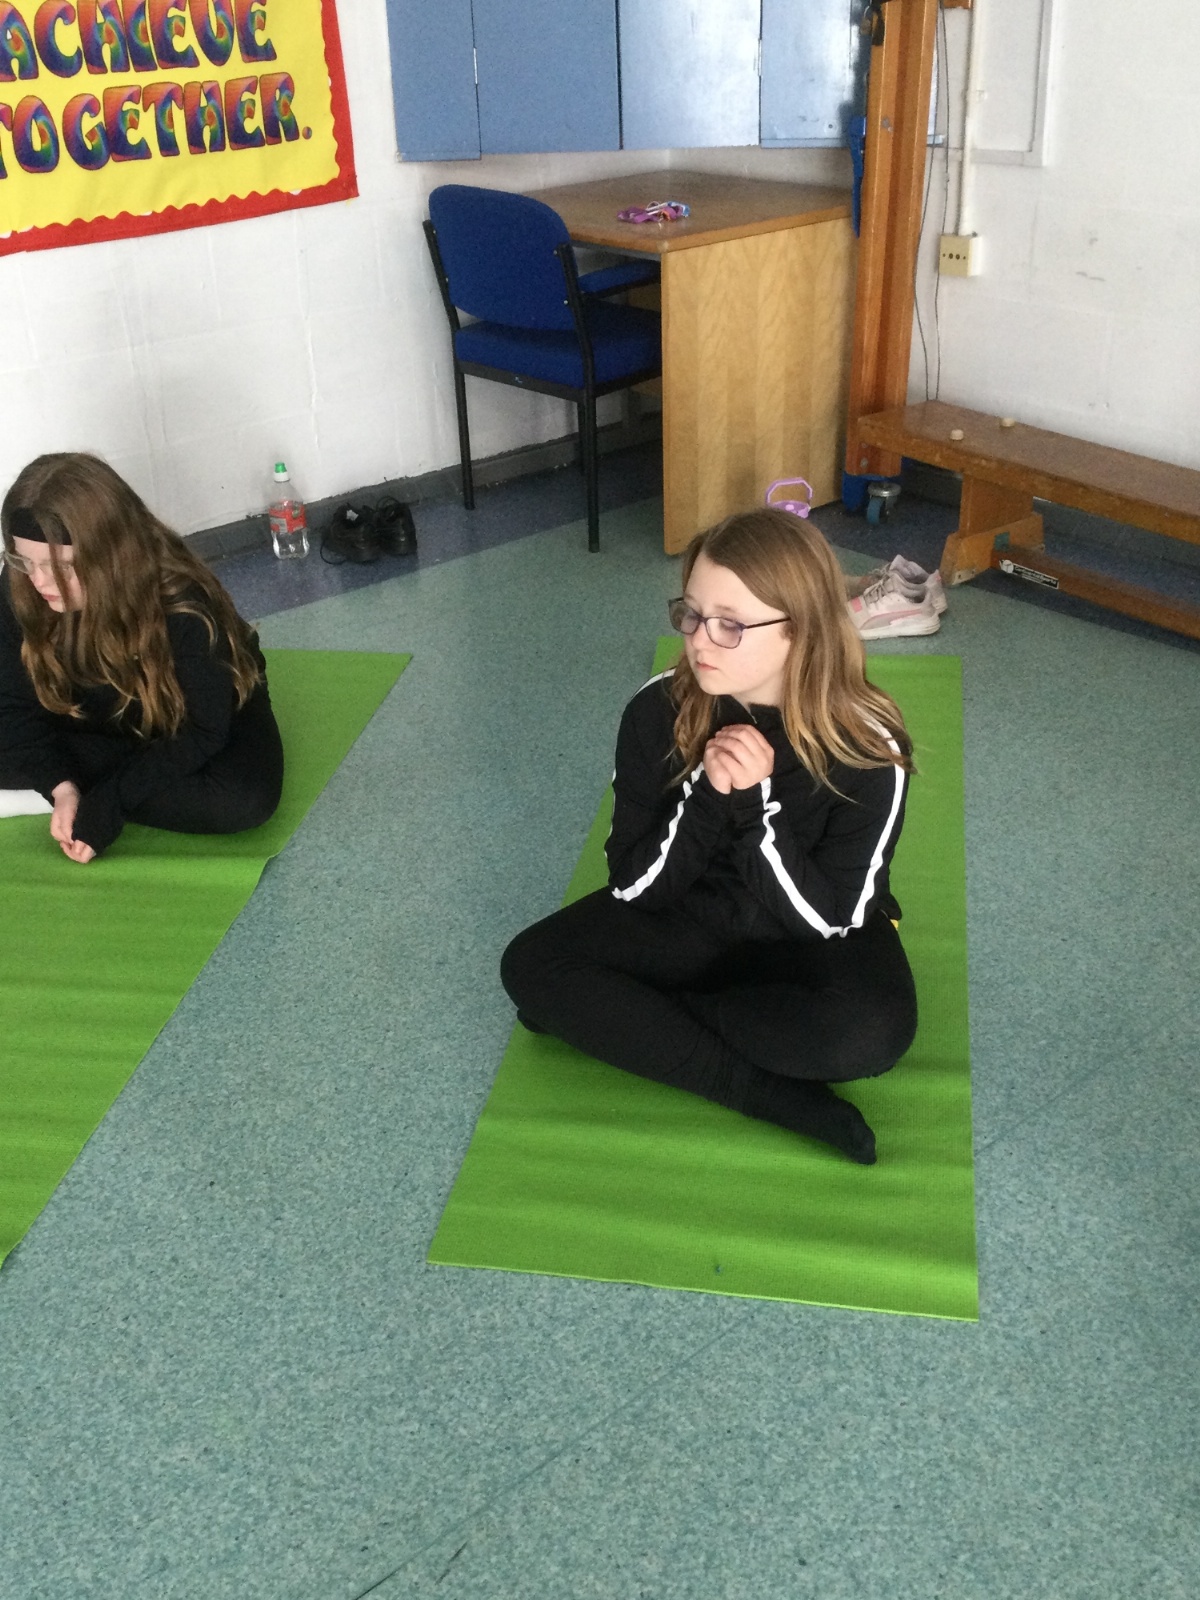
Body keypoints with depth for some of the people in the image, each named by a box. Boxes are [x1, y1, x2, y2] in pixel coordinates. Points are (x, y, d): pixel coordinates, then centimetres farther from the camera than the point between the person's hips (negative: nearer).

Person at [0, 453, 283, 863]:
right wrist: (60, 785, -30)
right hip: (105, 725, 4)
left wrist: (107, 803, -34)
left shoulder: (183, 609, -36)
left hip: (214, 713, -3)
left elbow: (202, 731, -29)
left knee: (243, 799, -34)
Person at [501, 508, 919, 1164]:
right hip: (689, 916, 3)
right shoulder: (658, 712, -17)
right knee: (531, 966, -19)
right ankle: (773, 1094, -22)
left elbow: (827, 918, -21)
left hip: (813, 941, -2)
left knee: (871, 1031, -34)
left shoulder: (868, 748, -23)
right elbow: (633, 887, -14)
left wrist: (755, 804, -33)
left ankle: (615, 1018, -17)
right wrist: (706, 797, -31)